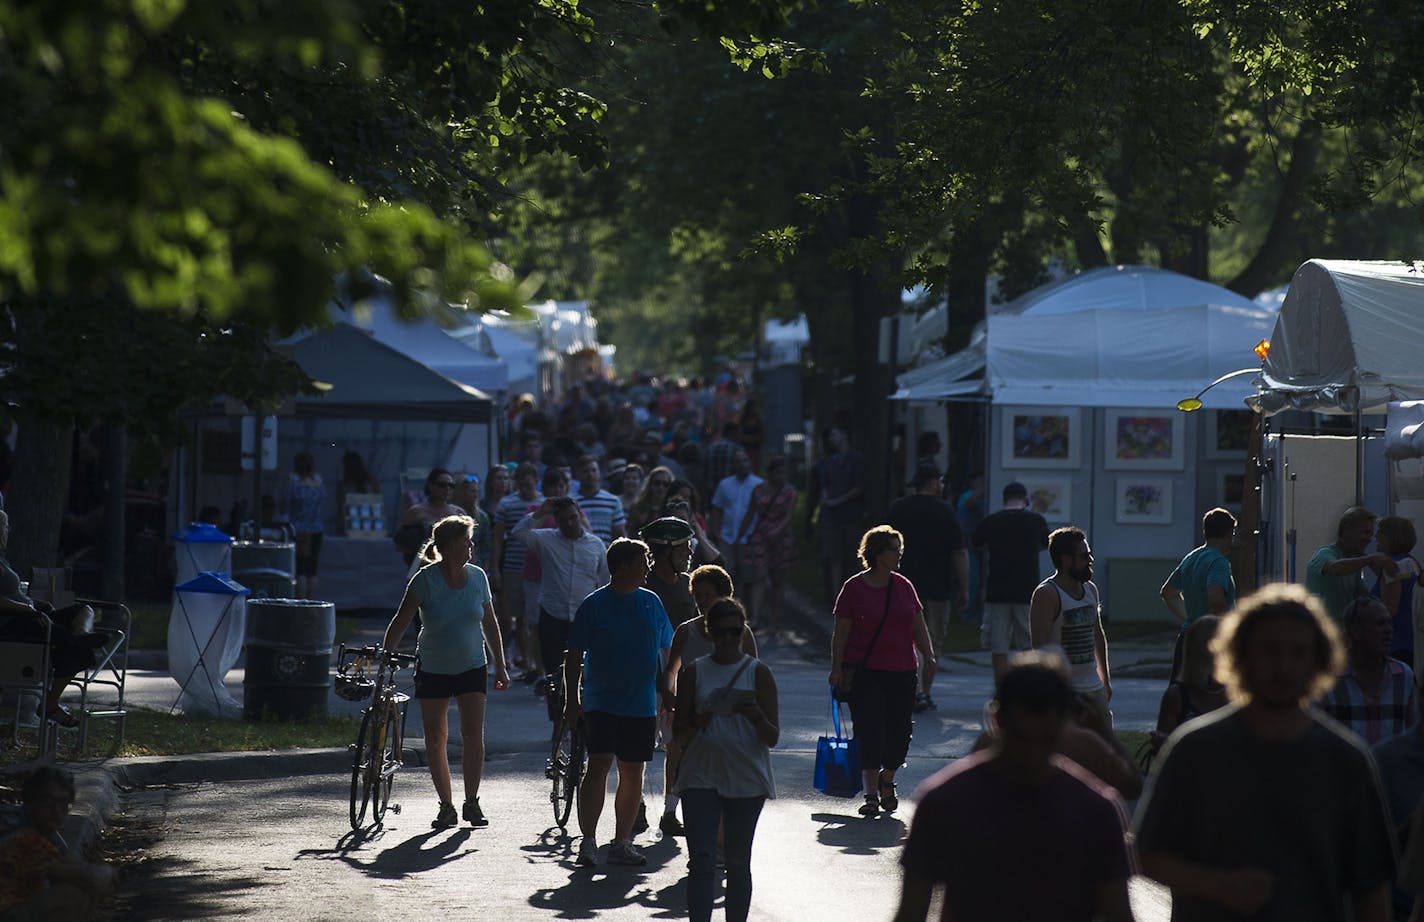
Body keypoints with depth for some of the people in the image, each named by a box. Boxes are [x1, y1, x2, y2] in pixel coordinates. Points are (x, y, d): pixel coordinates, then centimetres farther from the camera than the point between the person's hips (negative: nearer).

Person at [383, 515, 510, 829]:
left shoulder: (477, 577, -2)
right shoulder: (426, 580, -12)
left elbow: (490, 624, 9)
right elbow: (401, 621, -9)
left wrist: (501, 666, 9)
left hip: (472, 667, 2)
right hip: (433, 670, -2)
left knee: (474, 735, -8)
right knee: (435, 739, 2)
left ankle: (472, 802, 4)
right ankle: (446, 806, 11)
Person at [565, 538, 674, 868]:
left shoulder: (651, 603, 8)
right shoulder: (594, 605, -5)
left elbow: (665, 652, 17)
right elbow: (574, 656, -3)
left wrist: (667, 694, 15)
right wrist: (572, 699, -8)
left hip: (642, 705, 5)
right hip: (601, 702, -5)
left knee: (633, 774, 7)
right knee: (599, 766, -14)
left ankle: (621, 843, 16)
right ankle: (588, 841, -12)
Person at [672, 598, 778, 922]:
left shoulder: (758, 672, 2)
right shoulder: (694, 672, 6)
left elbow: (772, 737, 1)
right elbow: (679, 732, 8)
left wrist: (756, 716, -20)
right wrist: (700, 720, -13)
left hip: (747, 780, 0)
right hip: (701, 776, 0)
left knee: (738, 862, 7)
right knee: (701, 859, -10)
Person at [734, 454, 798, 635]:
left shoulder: (789, 492, 2)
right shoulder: (759, 490, 7)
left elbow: (789, 516, -9)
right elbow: (749, 515, 13)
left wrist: (777, 531, -27)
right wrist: (738, 537, 13)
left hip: (782, 538, 0)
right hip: (760, 538, 0)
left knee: (778, 582, 5)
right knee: (759, 577, -14)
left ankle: (773, 622, 13)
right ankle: (755, 618, -24)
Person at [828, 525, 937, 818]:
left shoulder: (903, 586, 10)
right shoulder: (854, 588, -1)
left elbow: (919, 626, 14)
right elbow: (841, 632, -1)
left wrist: (928, 654, 0)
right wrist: (837, 669, -6)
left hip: (902, 672, 4)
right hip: (865, 672, -4)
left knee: (900, 730, 3)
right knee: (869, 731, -9)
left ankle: (887, 781, 28)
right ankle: (872, 794, -3)